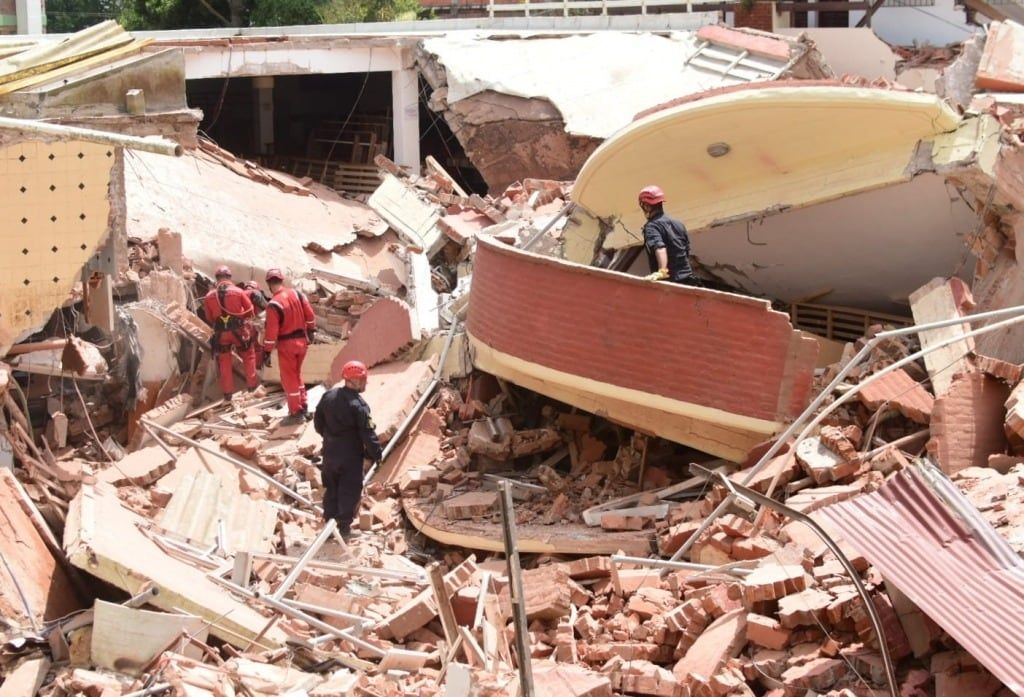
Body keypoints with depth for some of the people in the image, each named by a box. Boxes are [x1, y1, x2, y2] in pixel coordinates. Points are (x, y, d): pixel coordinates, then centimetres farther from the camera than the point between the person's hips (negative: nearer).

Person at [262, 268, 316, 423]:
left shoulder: (273, 304, -18)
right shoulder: (297, 294, -1)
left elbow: (271, 330, -18)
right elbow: (309, 315, 5)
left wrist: (267, 350, -11)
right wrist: (310, 330, 21)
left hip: (286, 344, -6)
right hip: (302, 340, 6)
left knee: (289, 378, 5)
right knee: (296, 374, 22)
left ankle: (296, 412, 8)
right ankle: (303, 407, 26)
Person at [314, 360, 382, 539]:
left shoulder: (328, 396, -2)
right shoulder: (358, 405, -23)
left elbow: (318, 422, 9)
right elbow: (368, 433, -21)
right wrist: (376, 453, -8)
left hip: (330, 452, 7)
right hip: (350, 455, -6)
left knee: (331, 487, 19)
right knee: (350, 491, 6)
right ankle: (344, 527, 10)